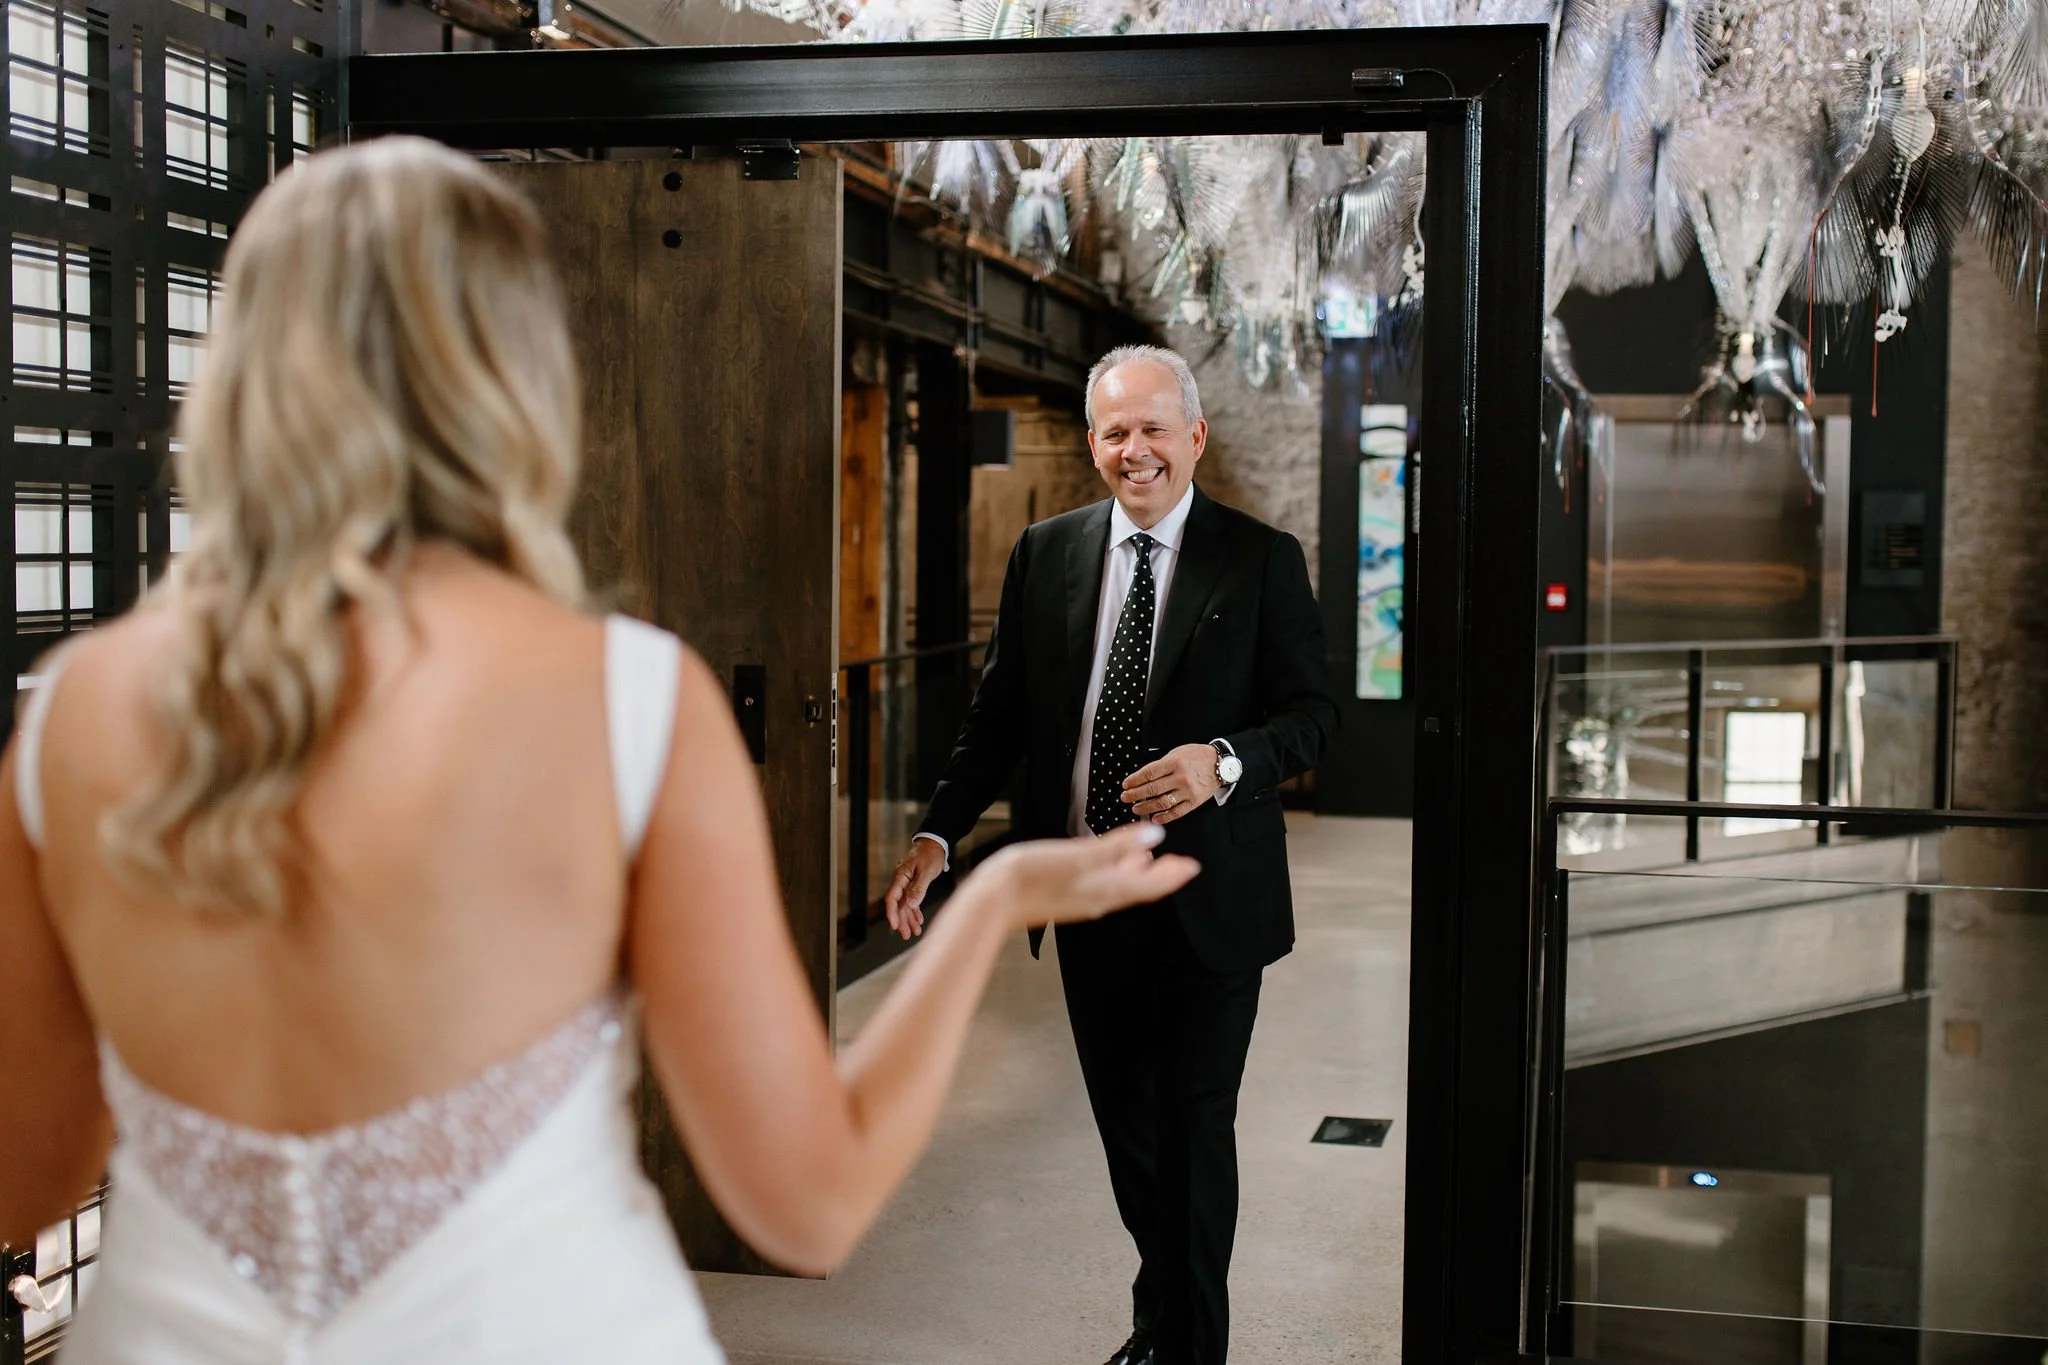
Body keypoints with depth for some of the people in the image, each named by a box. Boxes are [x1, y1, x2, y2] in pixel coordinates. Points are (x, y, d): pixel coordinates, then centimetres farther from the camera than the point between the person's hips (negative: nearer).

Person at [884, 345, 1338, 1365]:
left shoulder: (1261, 560, -3)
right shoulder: (1045, 554, 6)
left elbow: (1312, 713, -6)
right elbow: (1000, 712, 7)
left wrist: (1224, 761, -25)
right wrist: (939, 833, -5)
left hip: (1206, 895, -4)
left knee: (1192, 1126, 1)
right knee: (1123, 1121, 17)